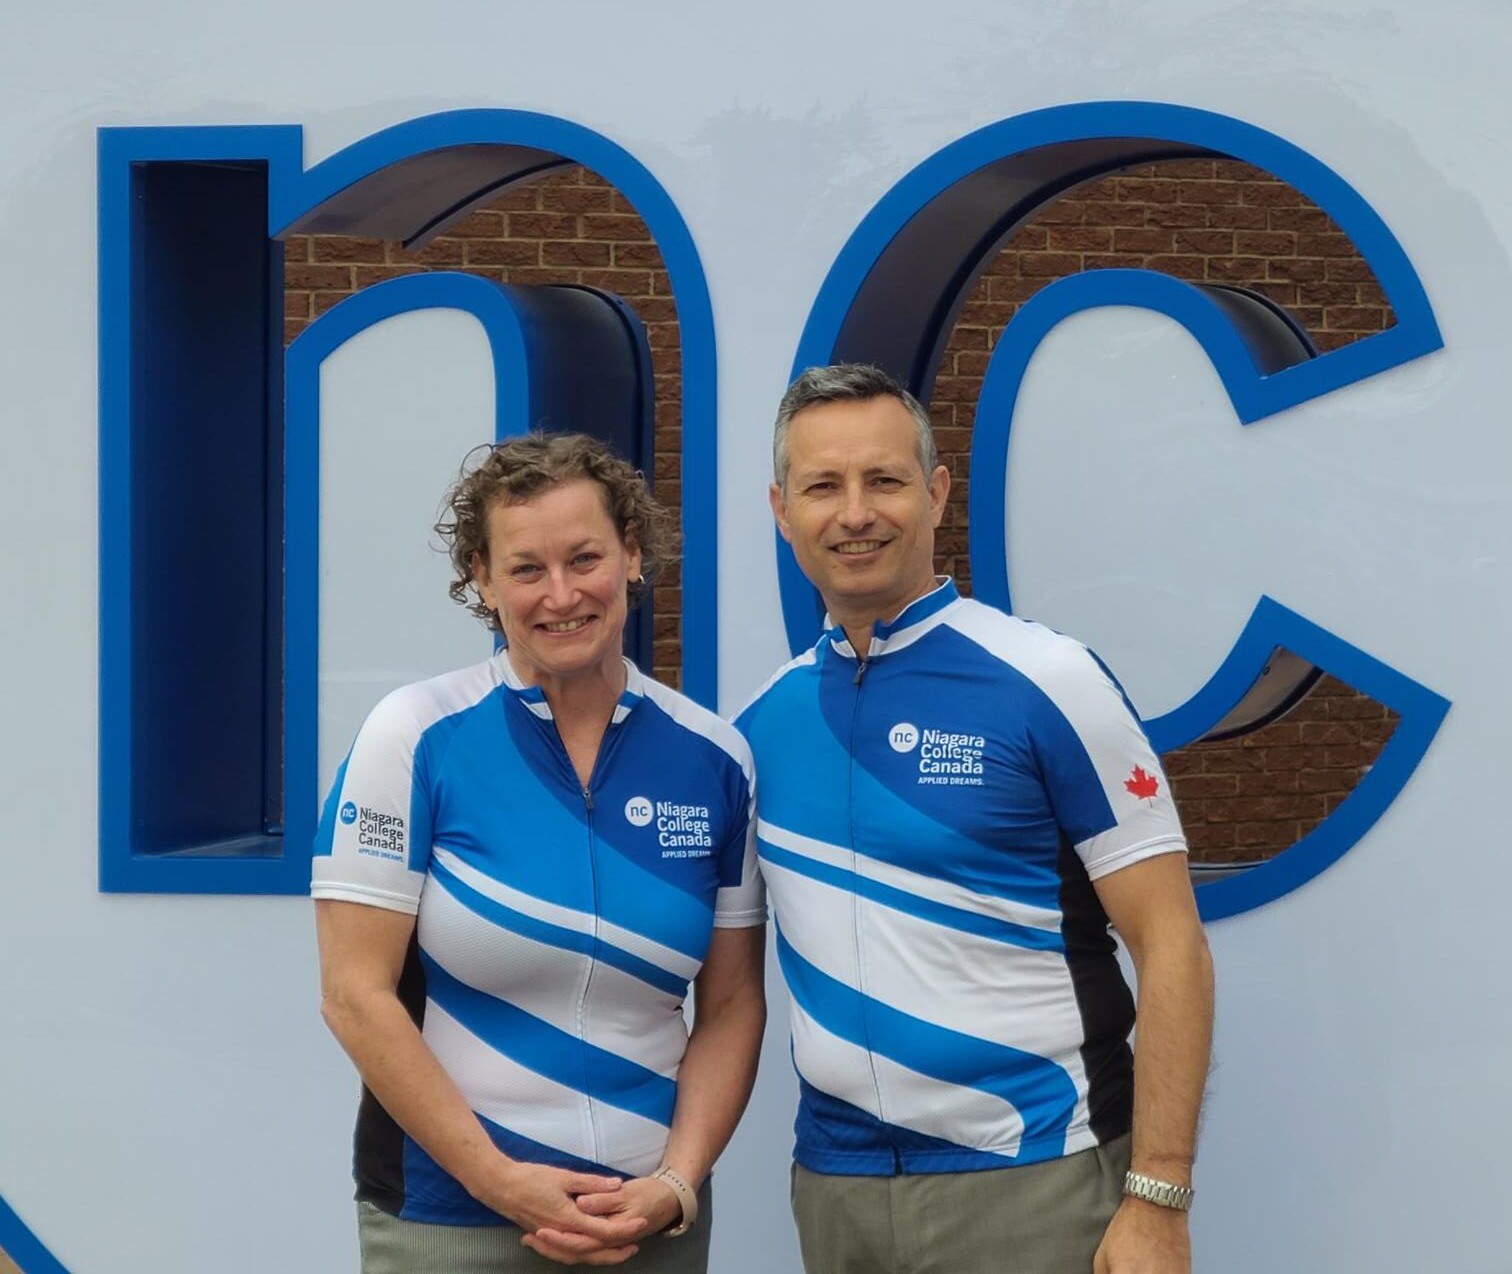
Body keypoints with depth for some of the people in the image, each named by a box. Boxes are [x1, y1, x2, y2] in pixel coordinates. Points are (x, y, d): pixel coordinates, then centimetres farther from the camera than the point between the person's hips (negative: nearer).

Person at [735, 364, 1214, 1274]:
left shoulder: (1047, 683, -8)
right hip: (832, 1180, 4)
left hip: (1032, 1181, -4)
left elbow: (1171, 945, -9)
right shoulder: (762, 718, 5)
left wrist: (1158, 1201, -14)